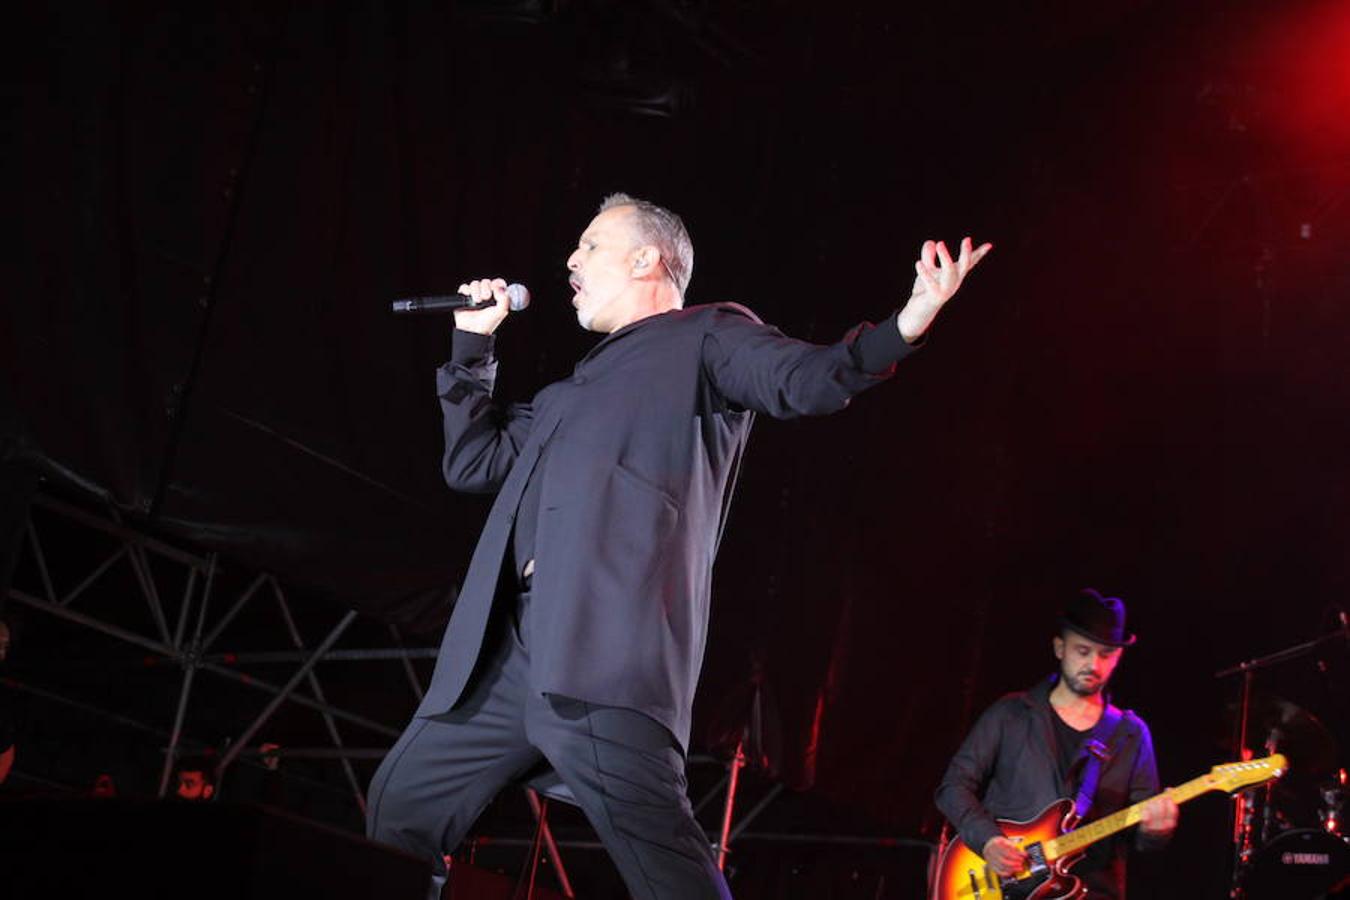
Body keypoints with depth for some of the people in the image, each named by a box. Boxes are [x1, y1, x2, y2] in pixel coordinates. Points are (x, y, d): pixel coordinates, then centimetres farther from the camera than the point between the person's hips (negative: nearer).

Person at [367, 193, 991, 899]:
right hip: (506, 651, 8)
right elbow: (472, 462, 34)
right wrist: (472, 346, 29)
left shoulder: (705, 337, 12)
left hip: (607, 652, -8)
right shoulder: (576, 389, 34)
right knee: (400, 805, 9)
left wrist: (908, 323, -23)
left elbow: (808, 381, -6)